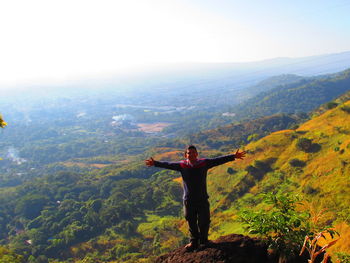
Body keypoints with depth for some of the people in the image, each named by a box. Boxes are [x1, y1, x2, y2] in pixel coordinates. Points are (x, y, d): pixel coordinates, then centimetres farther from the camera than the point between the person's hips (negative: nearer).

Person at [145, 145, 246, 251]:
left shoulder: (204, 163, -5)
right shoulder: (182, 165, -3)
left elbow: (218, 160, -7)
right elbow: (168, 165, 0)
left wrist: (233, 156, -11)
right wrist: (155, 163, -7)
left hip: (202, 199, -1)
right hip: (188, 200, 1)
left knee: (204, 222, 10)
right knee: (191, 222, 13)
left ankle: (203, 241, 31)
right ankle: (194, 242, 29)